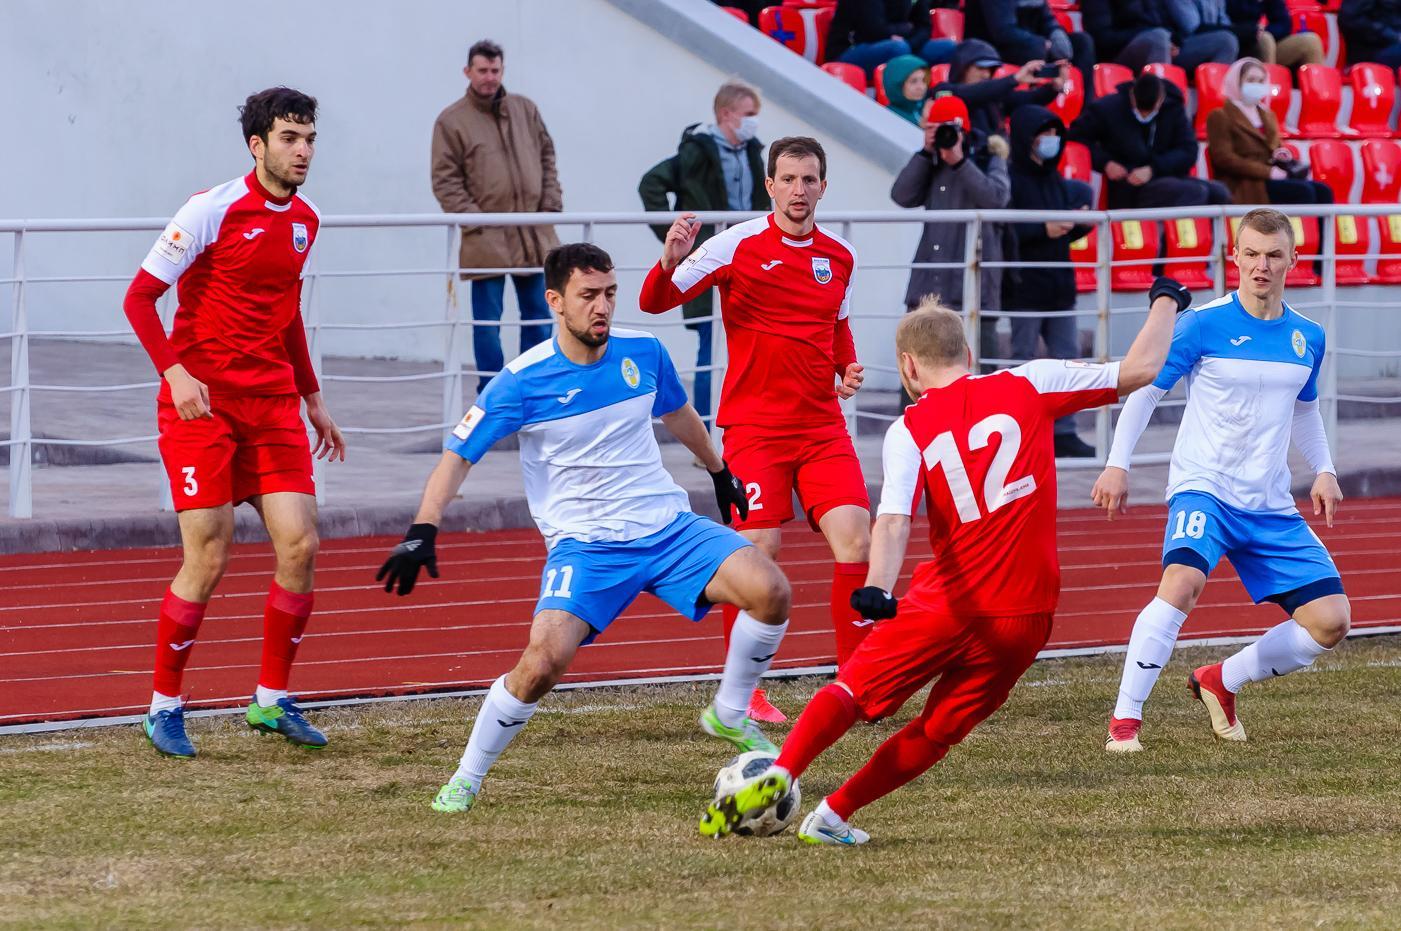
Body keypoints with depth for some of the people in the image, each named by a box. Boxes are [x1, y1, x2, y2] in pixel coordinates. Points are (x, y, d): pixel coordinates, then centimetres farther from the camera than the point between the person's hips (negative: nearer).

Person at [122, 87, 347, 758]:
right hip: (202, 401, -6)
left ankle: (271, 699, 10)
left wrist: (312, 399, 26)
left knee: (300, 545, -4)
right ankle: (164, 705, 8)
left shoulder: (305, 220, 10)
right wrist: (175, 372, -22)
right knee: (208, 558, -8)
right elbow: (139, 297, -9)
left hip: (273, 402, 6)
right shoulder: (213, 210, -11)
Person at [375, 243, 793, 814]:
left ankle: (730, 714, 8)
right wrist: (423, 531, -21)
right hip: (585, 545, -4)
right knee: (543, 661, -25)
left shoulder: (643, 353, 0)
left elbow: (678, 415, 22)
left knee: (770, 591, -16)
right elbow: (458, 455, -8)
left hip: (668, 525, 4)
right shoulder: (524, 380, -13)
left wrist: (720, 473, 36)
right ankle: (466, 779, -4)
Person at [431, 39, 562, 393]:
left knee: (538, 318, 9)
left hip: (534, 237, 4)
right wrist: (475, 221, -13)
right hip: (486, 241, -4)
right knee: (488, 323, 0)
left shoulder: (525, 110, 11)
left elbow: (547, 156, 18)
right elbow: (445, 180, -5)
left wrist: (551, 203, 5)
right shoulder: (451, 122, -3)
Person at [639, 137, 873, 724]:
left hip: (823, 426, 4)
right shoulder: (737, 245, -6)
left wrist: (847, 369, 7)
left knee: (854, 539, -9)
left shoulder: (840, 256, 9)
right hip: (754, 426, -4)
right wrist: (671, 262, -28)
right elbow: (654, 302, -8)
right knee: (758, 550, -10)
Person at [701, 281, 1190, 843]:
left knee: (853, 690, 12)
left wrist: (878, 588, -29)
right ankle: (833, 815, 10)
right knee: (939, 731, 13)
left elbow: (893, 519, -16)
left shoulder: (909, 431, 1)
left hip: (949, 602, -1)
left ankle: (779, 776, -8)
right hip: (1027, 613, 2)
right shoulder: (1028, 385, 5)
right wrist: (1165, 301, 20)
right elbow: (1139, 370, 5)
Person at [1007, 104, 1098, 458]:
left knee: (1068, 359, 8)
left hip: (1059, 287, 8)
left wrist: (1080, 225, 2)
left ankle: (1063, 432, 14)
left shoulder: (1055, 181, 15)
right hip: (1024, 289, -8)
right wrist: (1043, 230, -23)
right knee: (1021, 361, -2)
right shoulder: (1011, 181, -10)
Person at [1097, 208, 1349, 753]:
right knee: (1182, 581, -33)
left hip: (1271, 505, 5)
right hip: (1203, 488, -5)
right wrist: (1117, 464, -10)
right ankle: (1124, 721, -25)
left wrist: (1324, 471, 11)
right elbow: (1145, 389, -2)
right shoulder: (1204, 324, -8)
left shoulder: (1307, 338, 8)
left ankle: (1221, 682, 19)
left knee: (1330, 621, -3)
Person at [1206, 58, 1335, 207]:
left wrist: (1282, 155, 4)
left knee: (1322, 191, -20)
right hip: (1245, 186, -7)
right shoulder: (1220, 116, 2)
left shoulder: (1267, 115, 26)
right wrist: (1267, 171, -17)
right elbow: (1224, 158, -10)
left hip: (1271, 178, 7)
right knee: (1303, 191, -29)